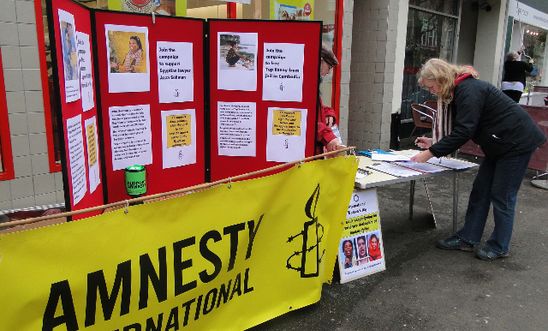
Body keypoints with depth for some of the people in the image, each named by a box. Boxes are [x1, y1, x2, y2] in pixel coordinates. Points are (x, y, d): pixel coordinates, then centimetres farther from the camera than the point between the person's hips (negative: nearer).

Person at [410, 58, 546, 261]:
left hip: (516, 142, -10)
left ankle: (499, 246, 14)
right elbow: (460, 130, 11)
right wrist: (433, 143, 3)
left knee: (501, 196, -1)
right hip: (499, 144, 10)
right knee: (480, 191, 9)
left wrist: (430, 153, -27)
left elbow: (463, 132, -29)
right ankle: (468, 239, 15)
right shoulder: (459, 92, 8)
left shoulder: (468, 90, -23)